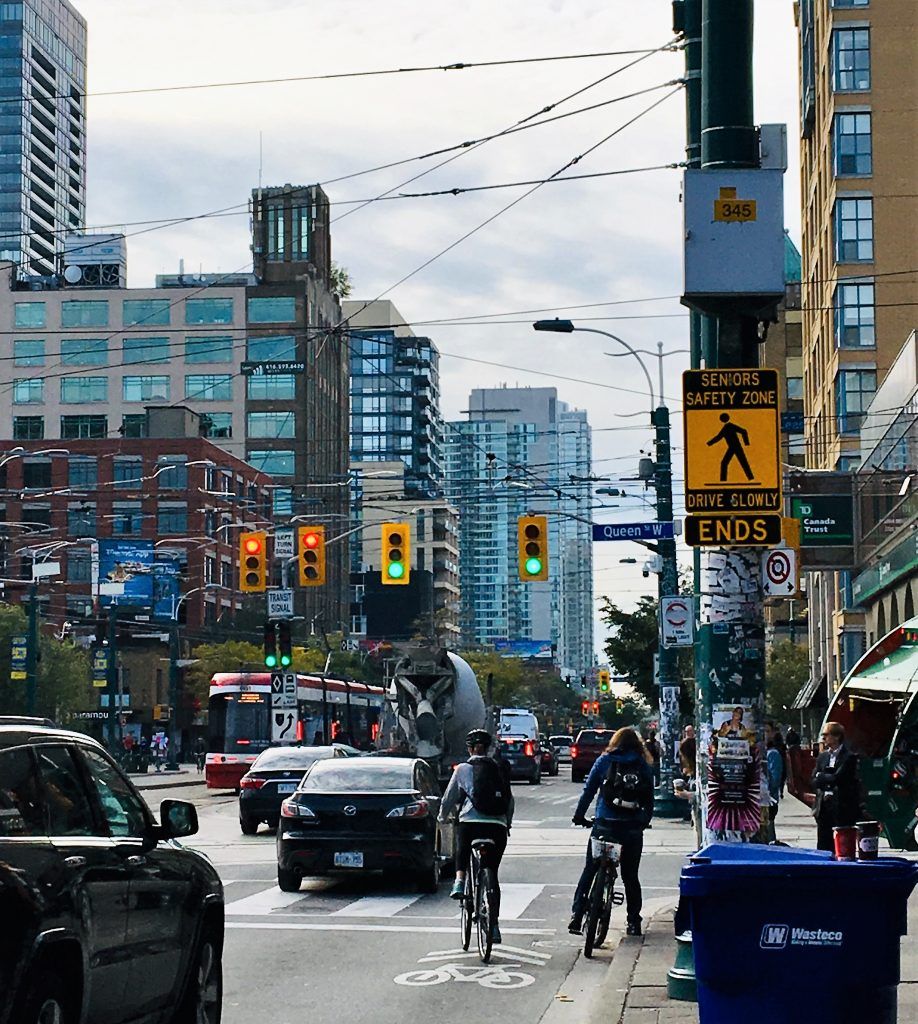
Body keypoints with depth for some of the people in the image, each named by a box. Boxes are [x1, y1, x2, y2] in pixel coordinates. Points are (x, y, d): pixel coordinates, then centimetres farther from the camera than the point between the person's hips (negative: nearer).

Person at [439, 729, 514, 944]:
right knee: (492, 874, 10)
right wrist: (507, 824, 32)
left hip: (470, 822, -2)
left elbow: (448, 798, 13)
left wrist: (443, 817, 32)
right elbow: (510, 800, 18)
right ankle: (494, 924, 6)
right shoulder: (500, 769, 14)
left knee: (463, 853, 30)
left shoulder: (462, 769, 7)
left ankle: (459, 881, 2)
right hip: (497, 825, 2)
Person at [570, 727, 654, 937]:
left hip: (605, 825, -1)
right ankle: (634, 922, 14)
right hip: (633, 828, 1)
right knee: (630, 875, 13)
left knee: (589, 871, 6)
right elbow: (650, 800, 8)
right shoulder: (644, 766, 6)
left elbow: (589, 789, 2)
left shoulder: (604, 761, 3)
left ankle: (576, 918, -1)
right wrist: (645, 820, 21)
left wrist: (579, 815, 11)